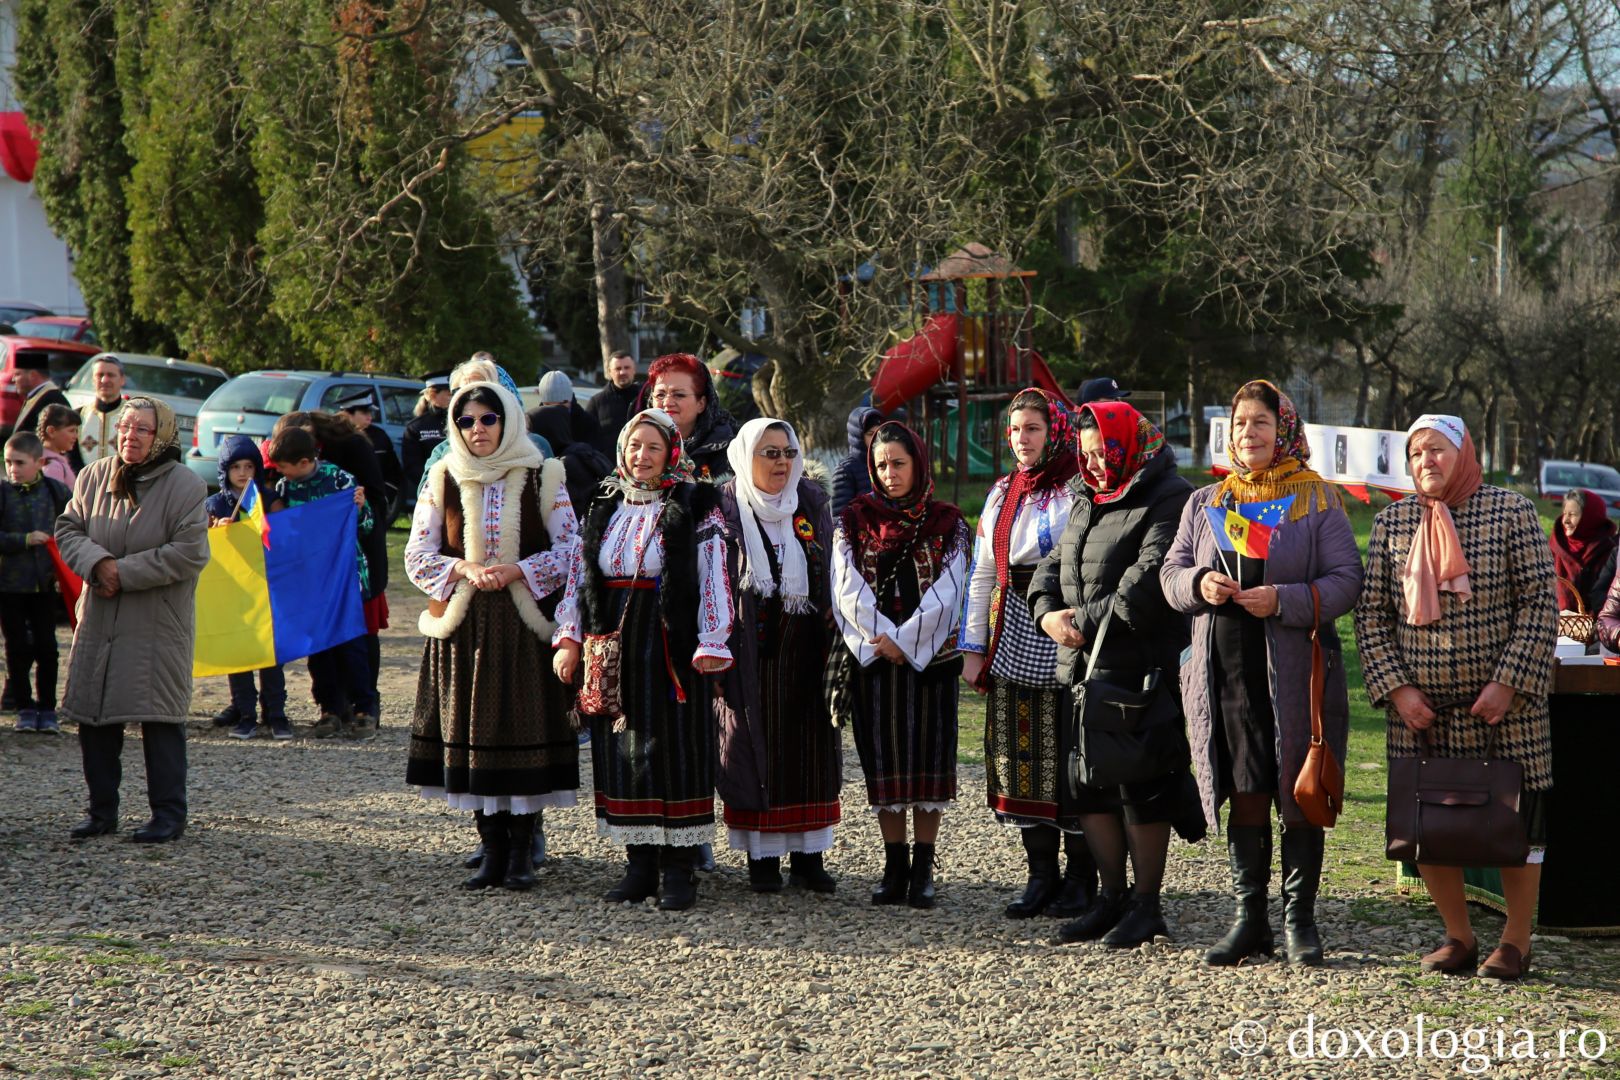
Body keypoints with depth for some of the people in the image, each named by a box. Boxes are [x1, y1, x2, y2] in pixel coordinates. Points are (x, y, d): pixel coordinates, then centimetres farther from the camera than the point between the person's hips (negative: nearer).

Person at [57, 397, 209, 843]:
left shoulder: (185, 485, -9)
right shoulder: (95, 476, 6)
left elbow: (189, 553, -14)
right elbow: (68, 528, 8)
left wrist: (124, 572, -15)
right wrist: (97, 563, -13)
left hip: (159, 626, -5)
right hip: (98, 620, 5)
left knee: (159, 718, -4)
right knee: (93, 716, 7)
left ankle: (169, 812, 6)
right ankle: (102, 809, 19)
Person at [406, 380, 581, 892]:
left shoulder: (541, 479, 3)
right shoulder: (443, 481, 8)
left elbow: (570, 550, -1)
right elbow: (418, 556, 5)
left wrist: (515, 571, -15)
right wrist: (465, 569, -13)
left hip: (526, 624, -2)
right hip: (463, 626, 2)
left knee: (525, 731, -4)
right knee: (470, 733, 1)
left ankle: (522, 849, 2)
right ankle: (491, 848, 9)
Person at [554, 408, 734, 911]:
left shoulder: (694, 507, -1)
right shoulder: (606, 507, 14)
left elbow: (713, 577, -6)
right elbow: (582, 574, 16)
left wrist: (711, 642, -13)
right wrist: (570, 638, 9)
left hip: (671, 644, -5)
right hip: (615, 644, 5)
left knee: (673, 748, -4)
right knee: (622, 750, 5)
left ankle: (678, 868, 0)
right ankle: (639, 864, 12)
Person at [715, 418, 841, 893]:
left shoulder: (812, 504, 8)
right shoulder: (726, 508, -2)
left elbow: (833, 575, 11)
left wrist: (833, 638, 4)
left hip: (805, 647, 3)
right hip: (751, 649, -3)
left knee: (810, 748, 4)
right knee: (756, 747, 0)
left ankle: (808, 856, 9)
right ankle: (761, 858, 6)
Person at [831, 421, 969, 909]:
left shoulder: (946, 523, 3)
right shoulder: (853, 522, 7)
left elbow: (945, 593, -5)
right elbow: (849, 591, -2)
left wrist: (904, 641, -14)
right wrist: (881, 641, -13)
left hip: (930, 658, -1)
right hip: (873, 659, 1)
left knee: (928, 756, -1)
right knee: (884, 759, 2)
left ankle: (924, 869, 4)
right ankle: (895, 867, 8)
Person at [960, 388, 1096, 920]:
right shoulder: (1004, 493, 16)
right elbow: (982, 573, 18)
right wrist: (972, 647, 13)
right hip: (1013, 633, 6)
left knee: (1068, 751, -3)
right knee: (1019, 751, 5)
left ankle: (1080, 876, 6)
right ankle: (1041, 872, 12)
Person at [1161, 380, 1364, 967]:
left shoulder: (1318, 500, 1)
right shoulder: (1205, 502, 13)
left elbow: (1346, 580, -5)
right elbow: (1172, 572, 12)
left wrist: (1283, 600, -19)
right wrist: (1198, 584, -10)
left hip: (1297, 671, -3)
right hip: (1224, 672, 3)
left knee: (1299, 797, 1)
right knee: (1244, 796, 7)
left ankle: (1300, 919, 10)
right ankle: (1250, 919, 14)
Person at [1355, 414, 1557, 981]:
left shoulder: (1511, 511, -3)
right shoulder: (1391, 522, 5)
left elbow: (1540, 603, -5)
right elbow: (1372, 613, 6)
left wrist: (1507, 684, -13)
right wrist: (1396, 688, -6)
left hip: (1505, 701, -3)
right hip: (1419, 707, 3)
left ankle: (1516, 941, 14)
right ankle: (1459, 937, 19)